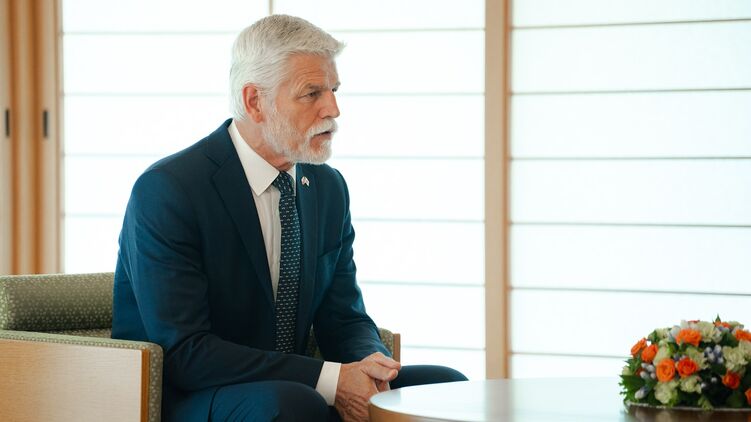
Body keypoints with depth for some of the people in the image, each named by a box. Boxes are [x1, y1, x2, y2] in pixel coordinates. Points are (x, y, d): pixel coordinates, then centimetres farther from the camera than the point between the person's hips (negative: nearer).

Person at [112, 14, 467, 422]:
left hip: (290, 388, 7)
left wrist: (366, 369, -16)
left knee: (446, 387, -9)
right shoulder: (166, 190, -15)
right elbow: (184, 353, -22)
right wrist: (329, 379, -27)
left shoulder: (329, 187, 8)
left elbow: (344, 320, 9)